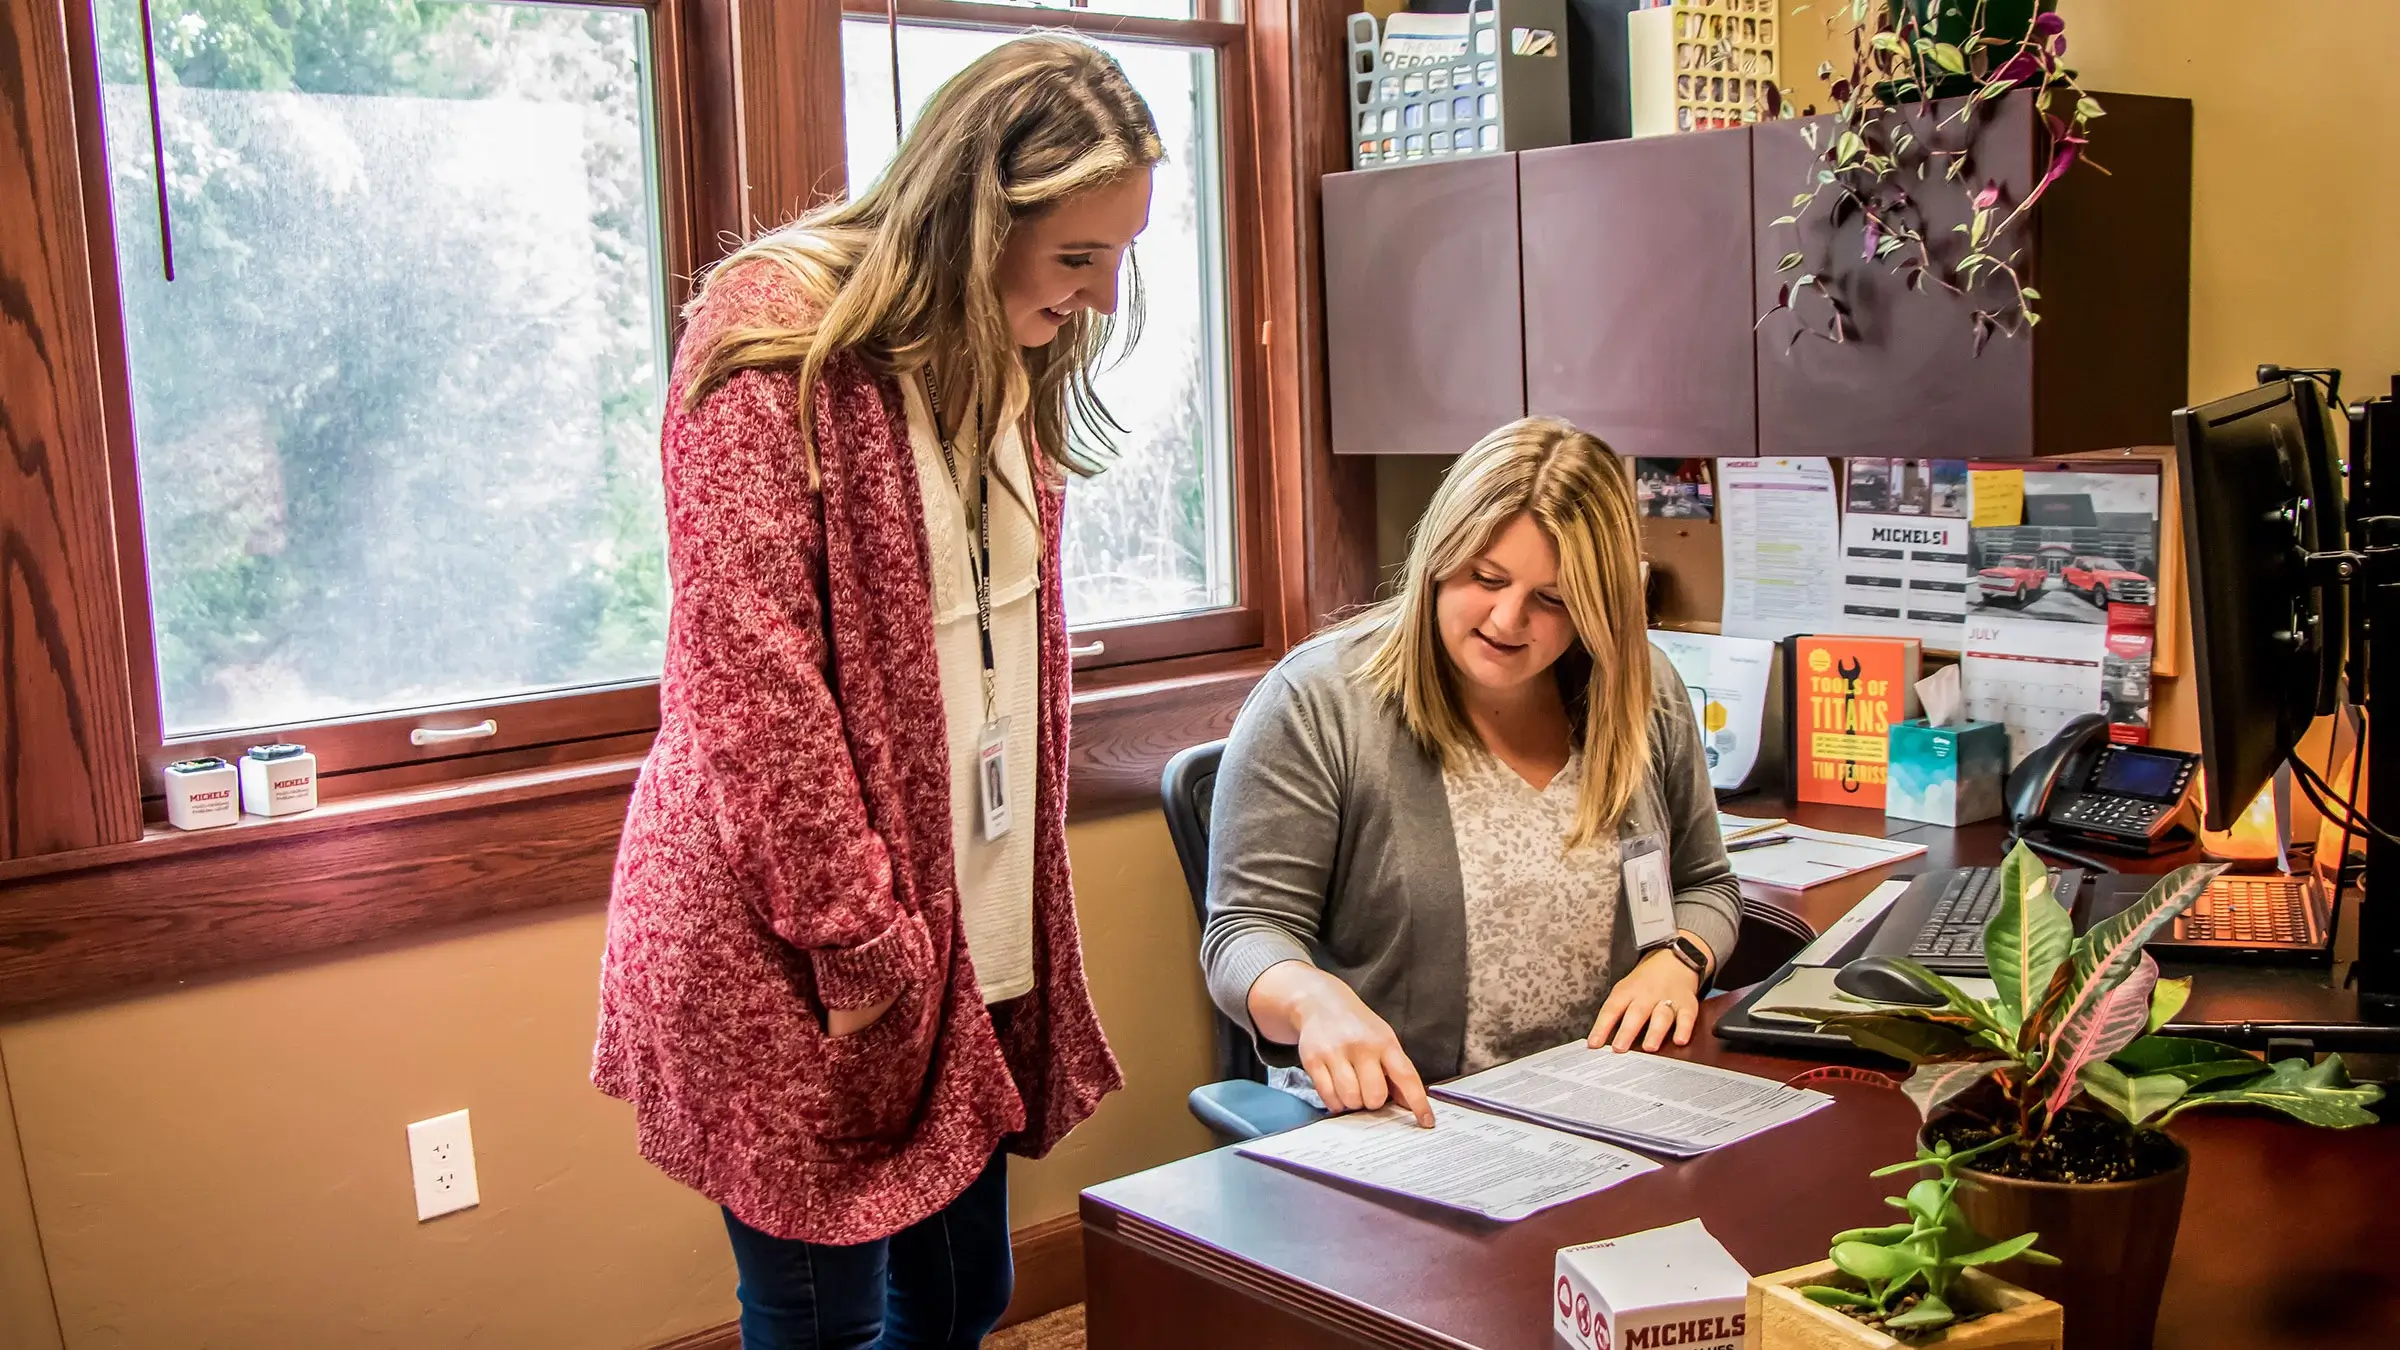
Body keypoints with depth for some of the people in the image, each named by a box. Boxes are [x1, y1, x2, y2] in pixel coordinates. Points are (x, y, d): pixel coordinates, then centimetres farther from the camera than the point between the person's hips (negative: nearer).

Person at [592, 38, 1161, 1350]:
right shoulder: (775, 340, -16)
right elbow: (751, 673, -19)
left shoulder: (1006, 357, 9)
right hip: (797, 947, -7)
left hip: (973, 926, 7)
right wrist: (860, 945, -15)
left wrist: (1018, 924, 11)